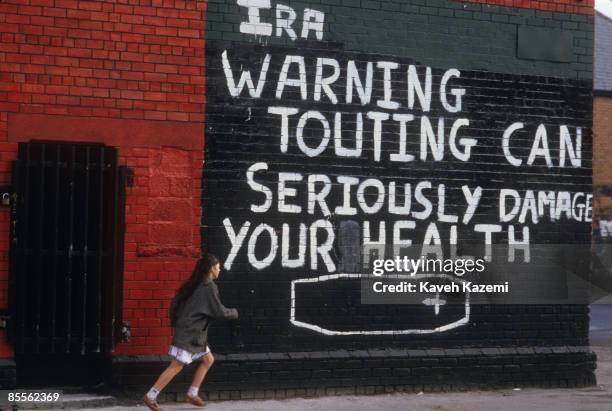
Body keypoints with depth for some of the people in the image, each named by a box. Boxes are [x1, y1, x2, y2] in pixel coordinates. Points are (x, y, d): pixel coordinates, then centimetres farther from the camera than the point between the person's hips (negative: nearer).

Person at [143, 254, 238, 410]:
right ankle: (150, 396, -3)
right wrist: (234, 313, 5)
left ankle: (192, 394, 17)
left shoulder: (193, 285, 11)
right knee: (176, 367, -6)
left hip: (194, 333, 10)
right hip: (190, 334, -10)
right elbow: (219, 312, -13)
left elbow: (174, 303, 13)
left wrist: (175, 322, 21)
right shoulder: (209, 287, -15)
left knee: (208, 360, 16)